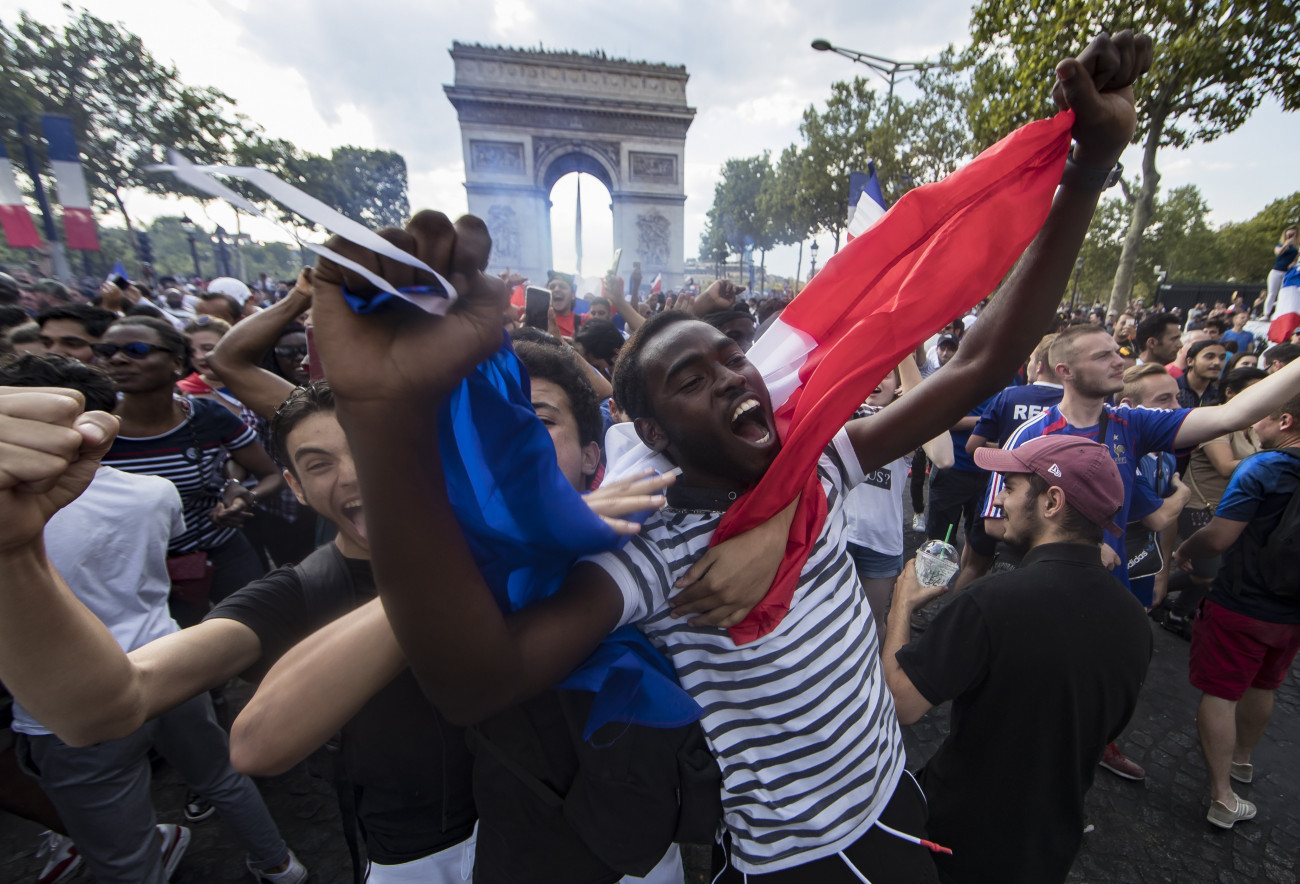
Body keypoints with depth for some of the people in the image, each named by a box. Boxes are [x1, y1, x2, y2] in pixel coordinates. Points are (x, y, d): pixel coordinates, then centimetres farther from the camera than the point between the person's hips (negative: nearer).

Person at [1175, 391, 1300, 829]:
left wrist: (1184, 551, -3)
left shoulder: (1260, 469, -20)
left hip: (1240, 604, -6)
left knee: (1220, 693, 4)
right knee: (1262, 687, 24)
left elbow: (1218, 537, -21)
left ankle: (1222, 796, 9)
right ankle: (1242, 758, 45)